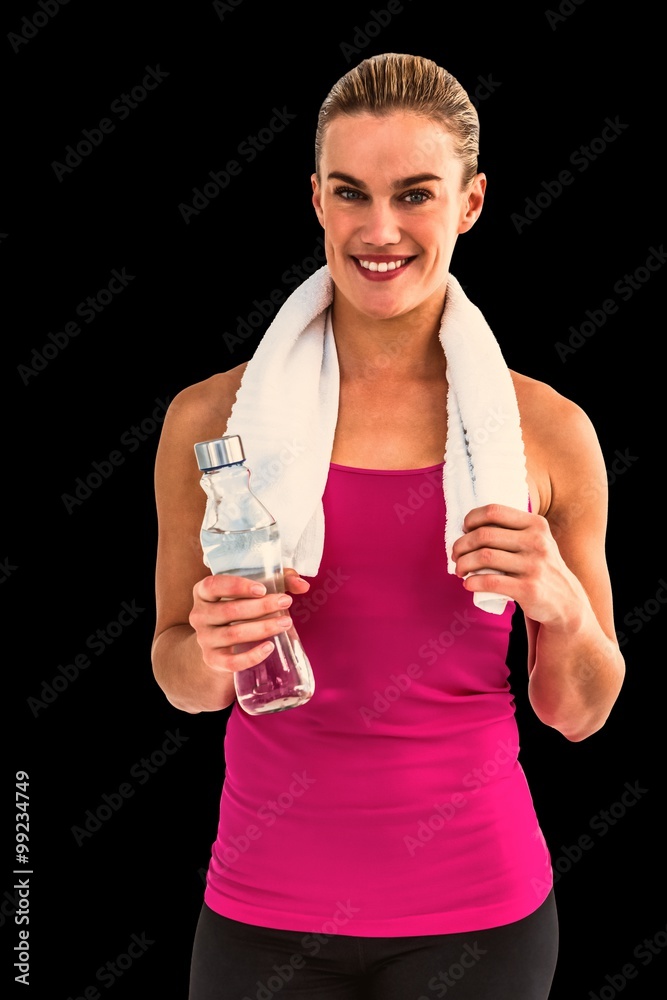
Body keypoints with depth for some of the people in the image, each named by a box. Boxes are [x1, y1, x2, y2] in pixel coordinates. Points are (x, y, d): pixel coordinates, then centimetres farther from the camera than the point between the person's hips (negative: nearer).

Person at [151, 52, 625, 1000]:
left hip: (475, 903, 0)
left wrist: (565, 608, -15)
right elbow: (179, 678, 5)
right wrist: (214, 653, -16)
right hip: (268, 906, 0)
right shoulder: (213, 417, -5)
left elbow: (579, 714, 4)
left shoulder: (549, 431, -5)